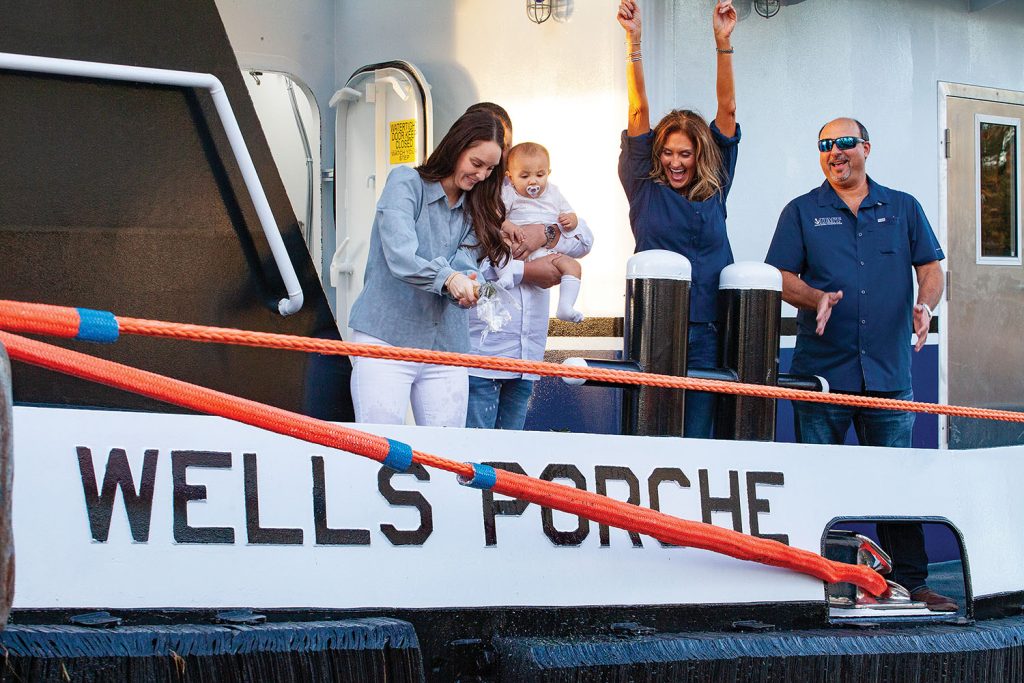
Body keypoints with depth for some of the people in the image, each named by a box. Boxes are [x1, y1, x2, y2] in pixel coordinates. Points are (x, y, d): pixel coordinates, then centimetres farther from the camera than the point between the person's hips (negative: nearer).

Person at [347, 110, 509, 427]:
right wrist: (447, 276, -32)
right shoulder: (406, 182, -2)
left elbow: (464, 266, -1)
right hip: (387, 337, -5)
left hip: (447, 346, 5)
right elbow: (399, 255, -16)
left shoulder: (476, 210, 14)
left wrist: (467, 283, -26)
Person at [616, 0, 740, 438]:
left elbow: (727, 110, 6)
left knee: (697, 435, -1)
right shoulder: (645, 188, 8)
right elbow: (639, 113, 2)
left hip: (706, 332, 1)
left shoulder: (715, 190, 12)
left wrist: (723, 43, -2)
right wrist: (634, 42, -4)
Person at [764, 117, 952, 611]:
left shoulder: (903, 209, 13)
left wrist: (925, 305, -9)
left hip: (888, 371, 1)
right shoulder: (801, 212, 9)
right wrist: (817, 298, -15)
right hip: (822, 369, -1)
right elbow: (780, 278, 4)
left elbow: (931, 268, 11)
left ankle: (910, 582, 8)